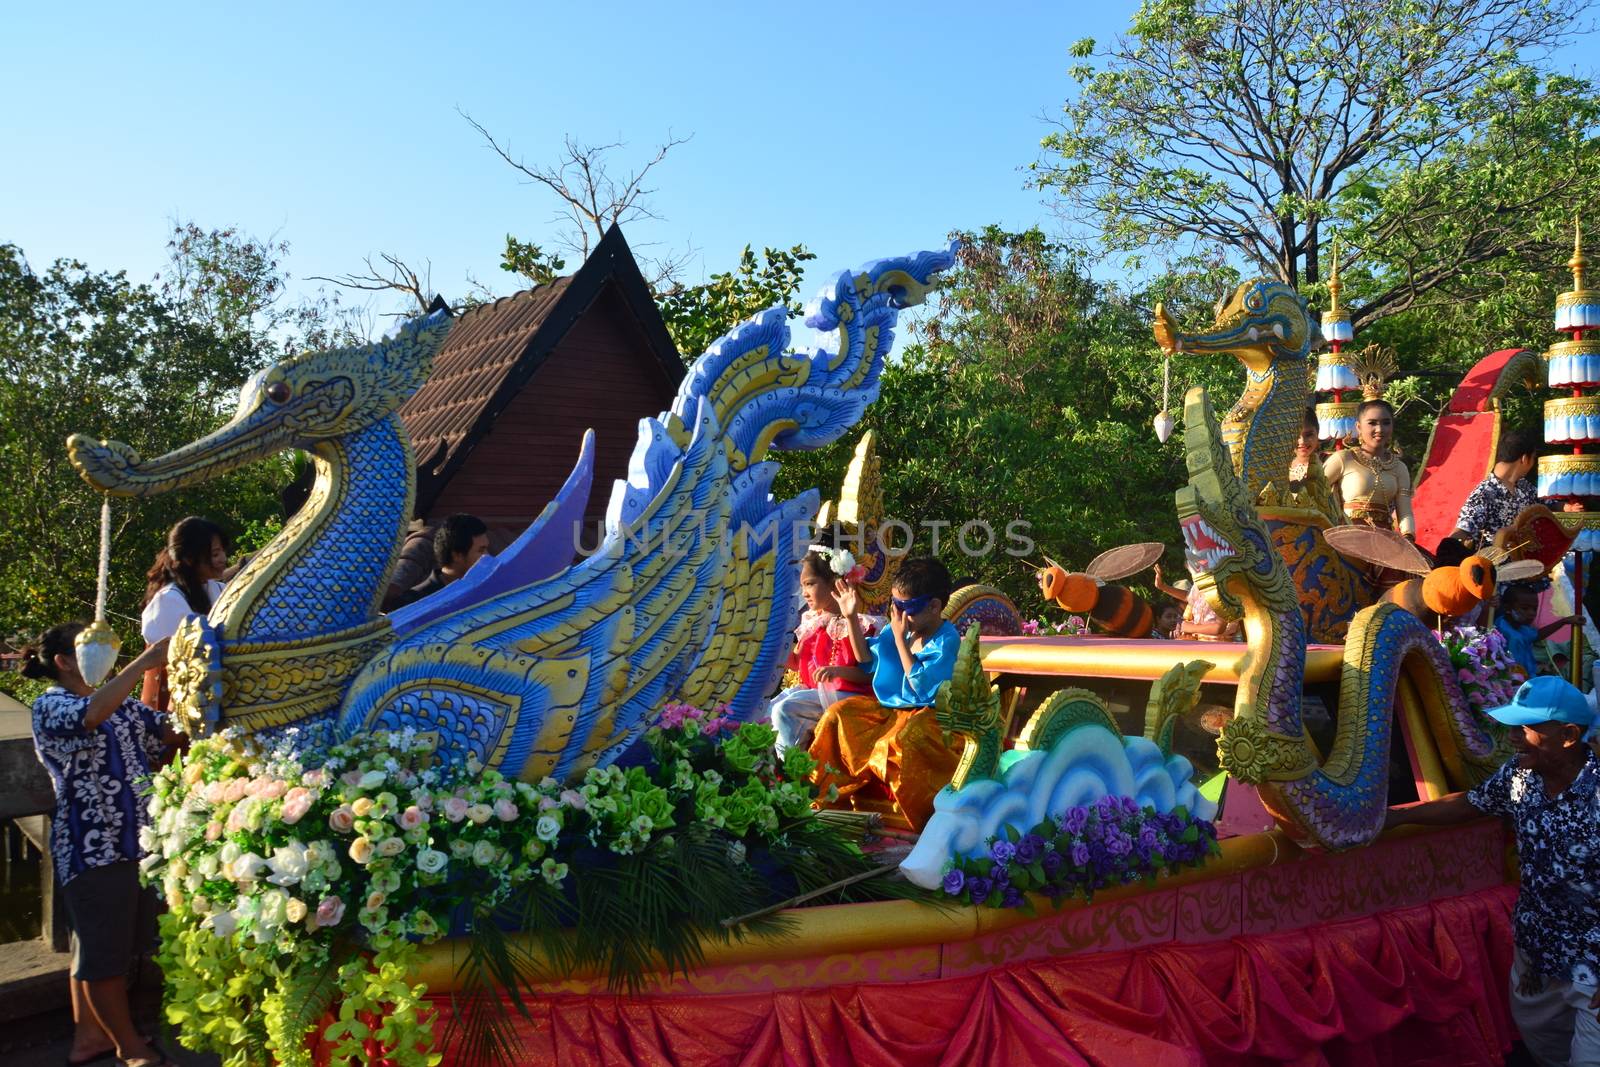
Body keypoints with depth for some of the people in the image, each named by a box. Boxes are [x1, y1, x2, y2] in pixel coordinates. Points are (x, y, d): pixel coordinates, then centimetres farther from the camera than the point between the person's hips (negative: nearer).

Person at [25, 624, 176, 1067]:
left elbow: (170, 730, 11)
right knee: (104, 952, 5)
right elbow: (90, 715, -33)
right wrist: (144, 662, -35)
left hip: (136, 841, 8)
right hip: (92, 848, -8)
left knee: (101, 947, 20)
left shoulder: (117, 702, 13)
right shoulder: (51, 705, -10)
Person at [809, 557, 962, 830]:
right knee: (838, 715, -1)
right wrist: (852, 618, 5)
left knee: (897, 742, -35)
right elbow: (866, 657, 16)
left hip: (923, 712, -8)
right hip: (887, 705, 8)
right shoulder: (897, 627, 2)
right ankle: (834, 790, 9)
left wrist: (900, 639, -25)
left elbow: (920, 686, -27)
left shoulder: (946, 641, -18)